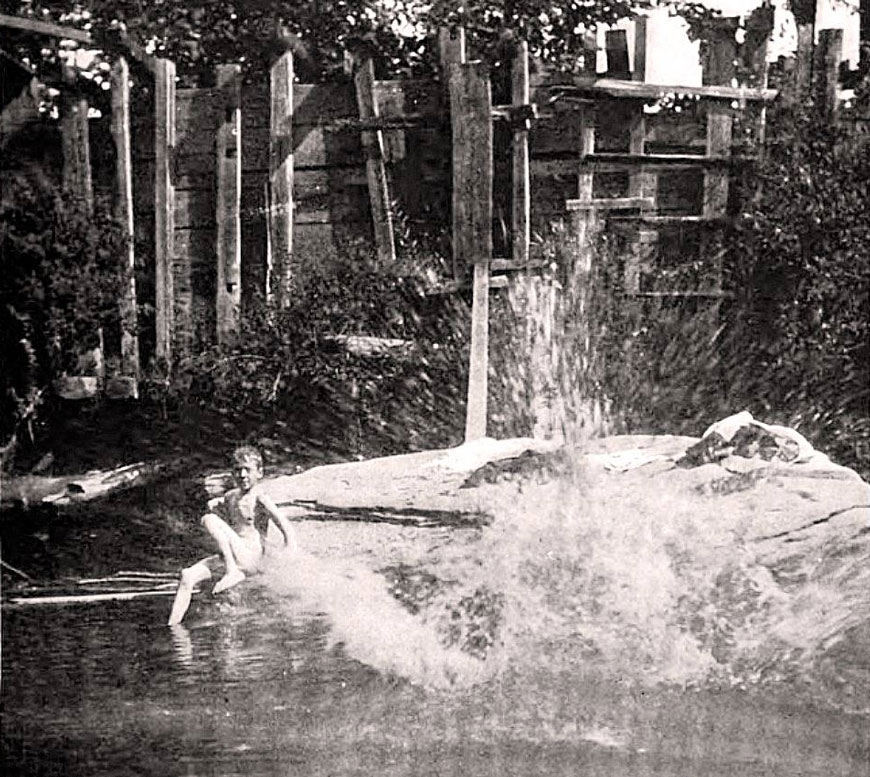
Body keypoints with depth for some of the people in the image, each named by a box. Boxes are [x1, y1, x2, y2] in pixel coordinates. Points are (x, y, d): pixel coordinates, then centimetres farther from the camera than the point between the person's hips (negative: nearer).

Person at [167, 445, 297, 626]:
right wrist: (214, 508, 12)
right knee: (188, 576, -13)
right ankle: (173, 625, -16)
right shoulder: (230, 497, 17)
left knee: (210, 520, -21)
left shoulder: (260, 497, -5)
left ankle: (232, 573, -22)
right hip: (228, 558, 7)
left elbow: (287, 529, -12)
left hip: (250, 560, -7)